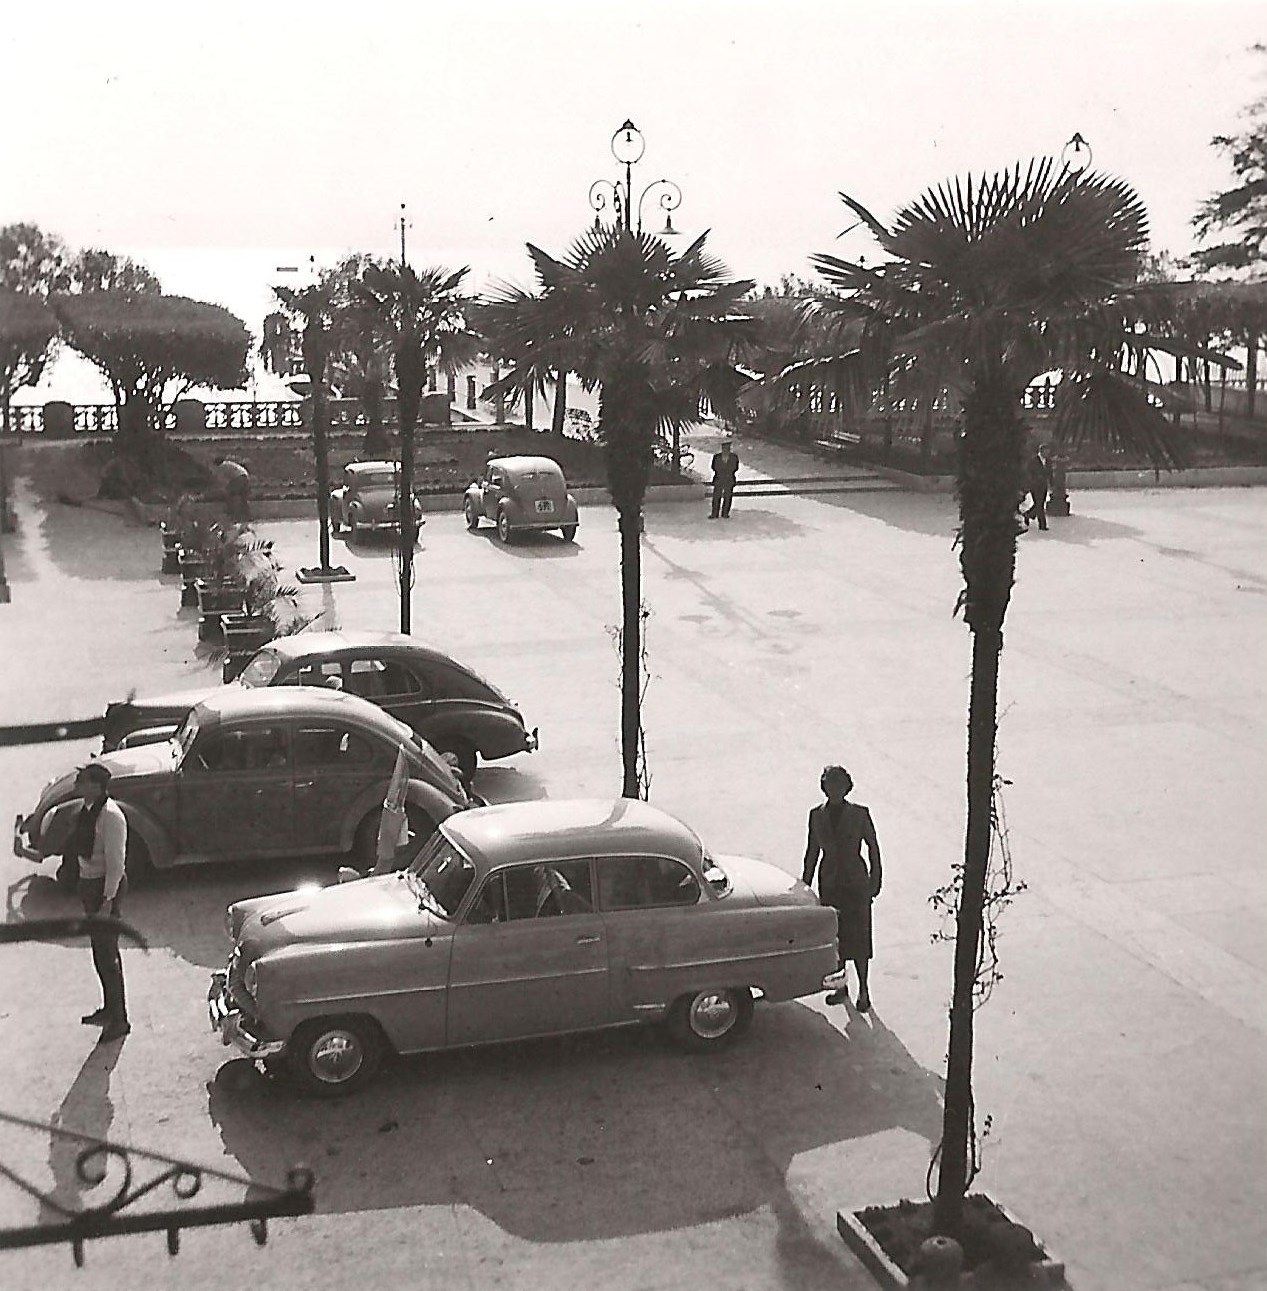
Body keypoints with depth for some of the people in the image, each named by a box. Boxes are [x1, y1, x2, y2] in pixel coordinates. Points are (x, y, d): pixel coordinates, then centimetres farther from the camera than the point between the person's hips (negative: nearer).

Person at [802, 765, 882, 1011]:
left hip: (856, 881, -3)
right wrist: (805, 885, 10)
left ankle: (863, 989, 6)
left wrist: (875, 880, -4)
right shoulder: (816, 815, 2)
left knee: (858, 936, -3)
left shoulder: (859, 813, -7)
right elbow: (812, 851, 10)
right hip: (829, 882, 3)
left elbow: (873, 846, 0)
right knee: (833, 934, 9)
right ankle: (839, 985, 23)